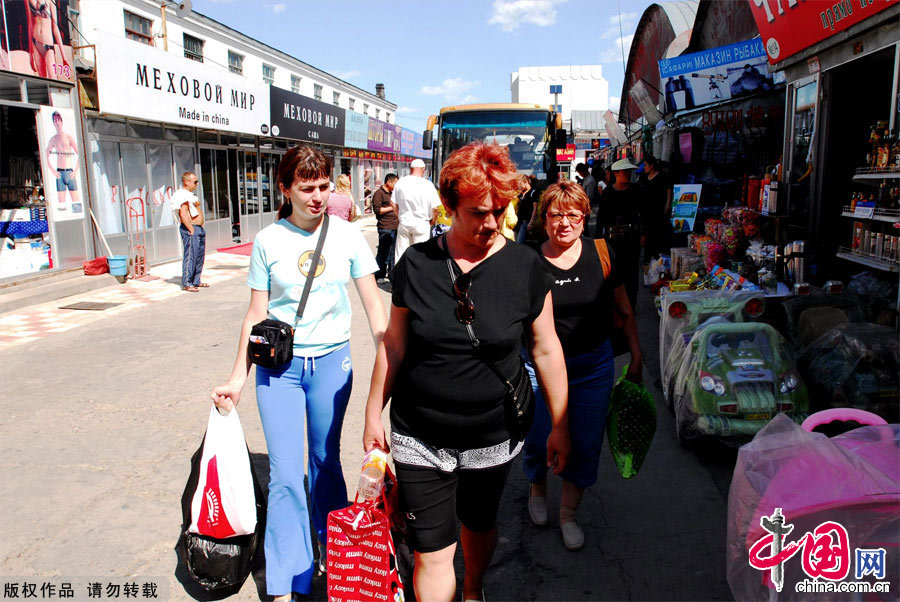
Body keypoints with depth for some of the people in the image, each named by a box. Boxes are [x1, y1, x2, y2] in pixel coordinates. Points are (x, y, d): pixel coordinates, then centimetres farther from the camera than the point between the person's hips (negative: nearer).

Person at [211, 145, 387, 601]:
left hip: (332, 361, 1)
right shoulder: (268, 241, -2)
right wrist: (237, 378, 2)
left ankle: (332, 549, 38)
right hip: (278, 364, 0)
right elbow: (256, 315, 3)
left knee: (326, 460, 14)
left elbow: (373, 305, 2)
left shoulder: (347, 235, -2)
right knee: (285, 474, 0)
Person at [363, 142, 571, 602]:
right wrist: (374, 413, 6)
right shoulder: (416, 263, -7)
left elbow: (546, 349, 0)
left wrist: (559, 426, 3)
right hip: (420, 438, -1)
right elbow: (394, 345, 2)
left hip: (493, 437, 1)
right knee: (431, 551, 3)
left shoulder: (524, 266, -8)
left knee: (479, 525, 23)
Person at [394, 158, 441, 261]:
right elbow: (434, 208, -7)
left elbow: (395, 206, 7)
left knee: (400, 254, 9)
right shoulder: (428, 185, -10)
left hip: (404, 224, 3)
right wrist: (432, 222, 11)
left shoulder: (400, 182, 0)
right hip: (422, 224, -3)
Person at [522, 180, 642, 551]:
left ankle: (568, 514, 31)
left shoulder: (601, 256, -3)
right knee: (538, 442, 5)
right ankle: (537, 491, 40)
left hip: (594, 364, 2)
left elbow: (625, 312, 6)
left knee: (586, 445, 8)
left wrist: (636, 358, 7)